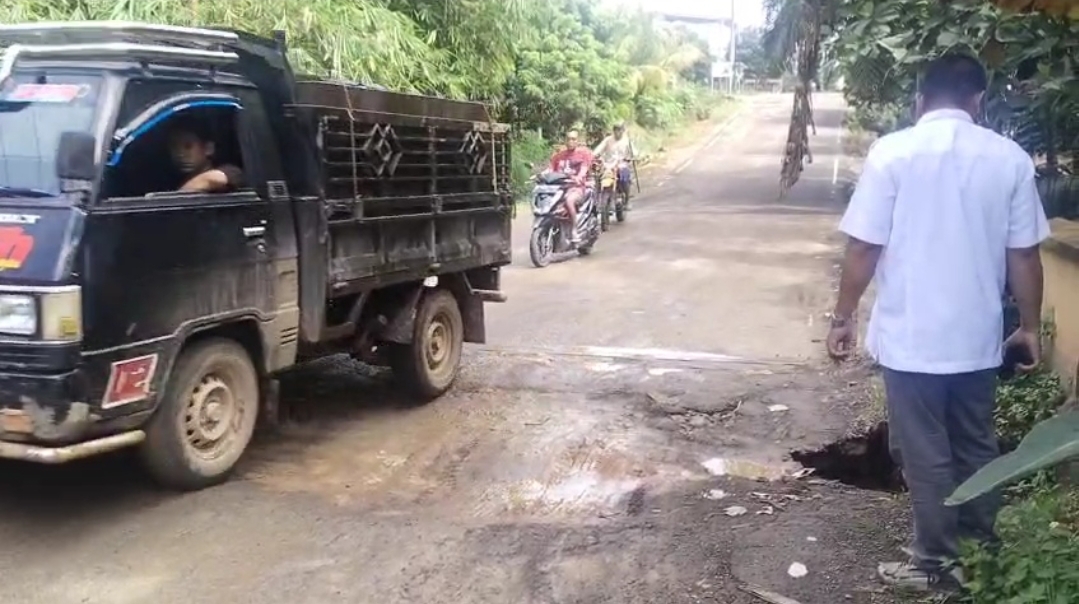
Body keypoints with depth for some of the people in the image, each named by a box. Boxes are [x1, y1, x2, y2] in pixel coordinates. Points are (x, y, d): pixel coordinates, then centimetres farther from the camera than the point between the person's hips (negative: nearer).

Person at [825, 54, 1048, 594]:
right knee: (976, 446, 19)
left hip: (911, 337, -3)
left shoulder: (892, 152, -10)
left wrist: (843, 318, 1)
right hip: (978, 336, 4)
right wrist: (1030, 327, 13)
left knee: (925, 453, 8)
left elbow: (864, 248, -10)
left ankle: (937, 562, 20)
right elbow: (1024, 255, 2)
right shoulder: (1010, 158, -1)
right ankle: (981, 550, 33)